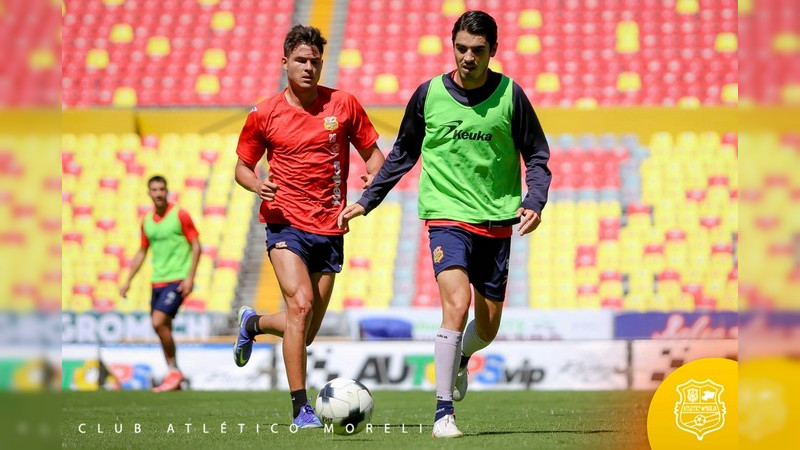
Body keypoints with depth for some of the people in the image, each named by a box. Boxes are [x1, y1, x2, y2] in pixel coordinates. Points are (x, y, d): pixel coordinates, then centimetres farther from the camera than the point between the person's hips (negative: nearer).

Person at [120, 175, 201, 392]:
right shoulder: (147, 221, 10)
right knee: (164, 328, 7)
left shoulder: (180, 215, -7)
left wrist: (190, 277, -15)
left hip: (177, 280, -6)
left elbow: (196, 246, -7)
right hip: (158, 282, 6)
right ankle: (174, 381, 16)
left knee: (158, 322, -19)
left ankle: (174, 371, -5)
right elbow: (142, 252, 20)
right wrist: (128, 281, 16)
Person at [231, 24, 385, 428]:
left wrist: (373, 181, -11)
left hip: (330, 228, 3)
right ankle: (300, 408, -17)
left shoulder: (343, 104, 4)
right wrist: (256, 184, -12)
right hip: (286, 224, -3)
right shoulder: (265, 115, 1)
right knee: (301, 303, -24)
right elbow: (242, 166, 12)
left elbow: (373, 152, 12)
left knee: (305, 333, 7)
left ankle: (253, 324, 41)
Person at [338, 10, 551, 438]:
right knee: (457, 303, -23)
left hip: (496, 222, 2)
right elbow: (402, 155, 13)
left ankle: (460, 358, 45)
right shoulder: (429, 94, -1)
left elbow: (536, 157, 6)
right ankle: (444, 412, -18)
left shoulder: (510, 95, -2)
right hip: (446, 215, -2)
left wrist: (534, 202, -11)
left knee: (488, 326, 8)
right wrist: (366, 201, 10)